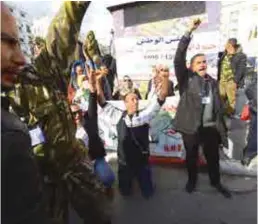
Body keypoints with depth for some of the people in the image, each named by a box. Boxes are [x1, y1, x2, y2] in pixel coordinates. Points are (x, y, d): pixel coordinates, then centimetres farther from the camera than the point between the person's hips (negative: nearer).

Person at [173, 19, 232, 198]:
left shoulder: (212, 82, 10)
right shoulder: (186, 78, -2)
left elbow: (218, 106, 11)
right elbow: (178, 59, -16)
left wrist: (223, 128, 9)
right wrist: (189, 32, -18)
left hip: (211, 128, 4)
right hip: (191, 127, -3)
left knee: (213, 157, 18)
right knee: (191, 156, 15)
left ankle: (216, 182, 43)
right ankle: (192, 180, 41)